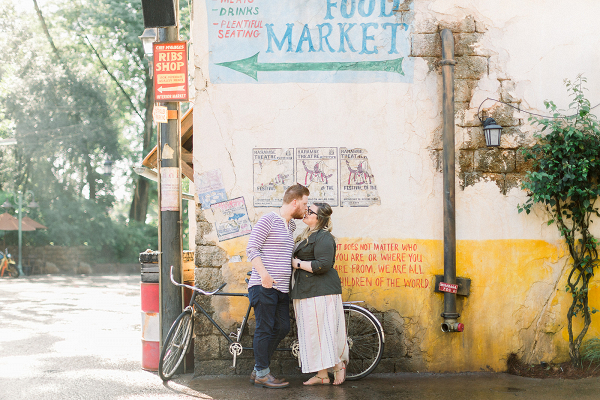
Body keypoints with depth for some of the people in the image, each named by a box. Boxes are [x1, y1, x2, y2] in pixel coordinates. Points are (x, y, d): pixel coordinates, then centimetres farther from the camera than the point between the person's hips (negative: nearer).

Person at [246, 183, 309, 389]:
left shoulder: (291, 226, 19)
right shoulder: (268, 220, -7)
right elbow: (252, 249, -13)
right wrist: (264, 274, -23)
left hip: (282, 288, 9)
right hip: (263, 287, -9)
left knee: (282, 328, 8)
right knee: (265, 329, -5)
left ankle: (258, 371, 18)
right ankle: (262, 374, 4)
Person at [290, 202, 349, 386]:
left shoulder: (323, 237, -12)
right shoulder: (306, 236, 19)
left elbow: (323, 265, -21)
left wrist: (298, 263, -14)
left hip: (321, 292, -10)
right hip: (306, 292, 10)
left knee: (324, 330, -7)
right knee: (312, 333, 8)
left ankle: (339, 365, 8)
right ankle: (322, 375, 11)